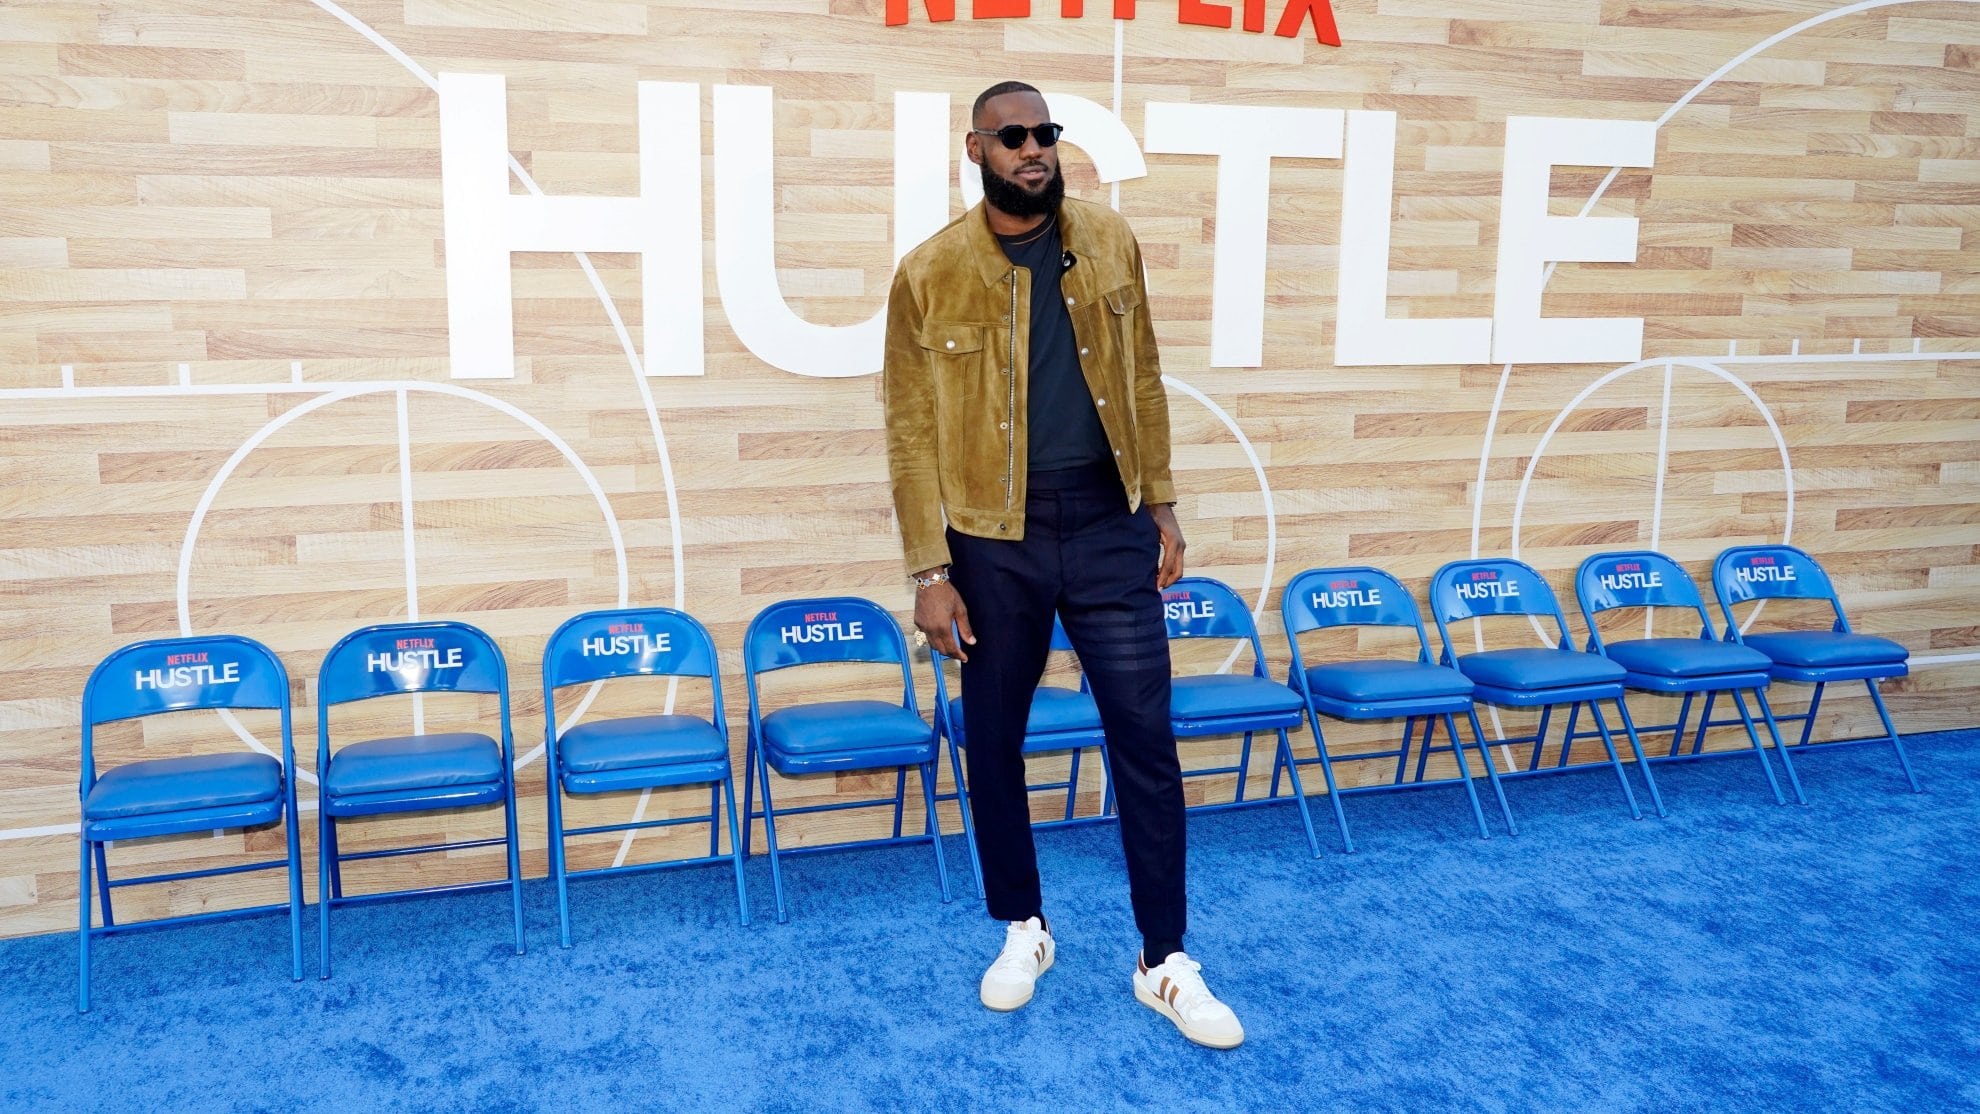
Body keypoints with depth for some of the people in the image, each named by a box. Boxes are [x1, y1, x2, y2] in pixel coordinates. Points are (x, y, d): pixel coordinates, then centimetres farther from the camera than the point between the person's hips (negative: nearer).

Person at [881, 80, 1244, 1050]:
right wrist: (931, 573, -8)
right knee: (993, 743, 10)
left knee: (1146, 738, 2)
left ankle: (1165, 961, 16)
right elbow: (912, 433, -5)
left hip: (1110, 524, 2)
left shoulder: (1109, 242, 3)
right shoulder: (929, 273, -6)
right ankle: (1022, 930, 32)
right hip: (993, 540, -1)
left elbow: (1143, 381, 10)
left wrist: (1162, 508, 7)